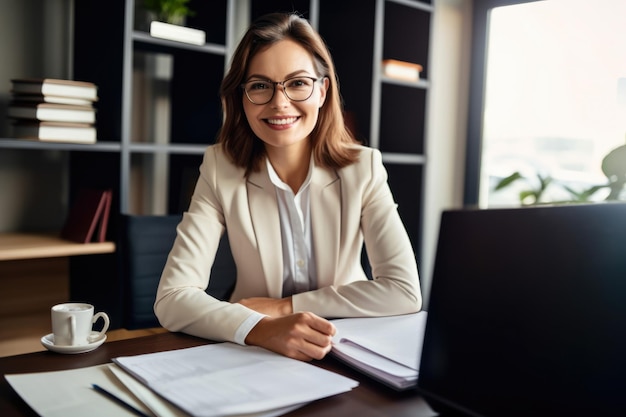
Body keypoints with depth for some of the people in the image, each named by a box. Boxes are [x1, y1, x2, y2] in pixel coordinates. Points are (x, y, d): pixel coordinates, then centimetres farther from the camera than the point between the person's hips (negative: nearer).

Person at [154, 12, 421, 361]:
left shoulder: (363, 168, -8)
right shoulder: (221, 169, -9)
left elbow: (406, 290, -12)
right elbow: (172, 298, -16)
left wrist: (285, 306, -16)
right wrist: (262, 329, -32)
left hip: (347, 352, 0)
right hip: (254, 356, 0)